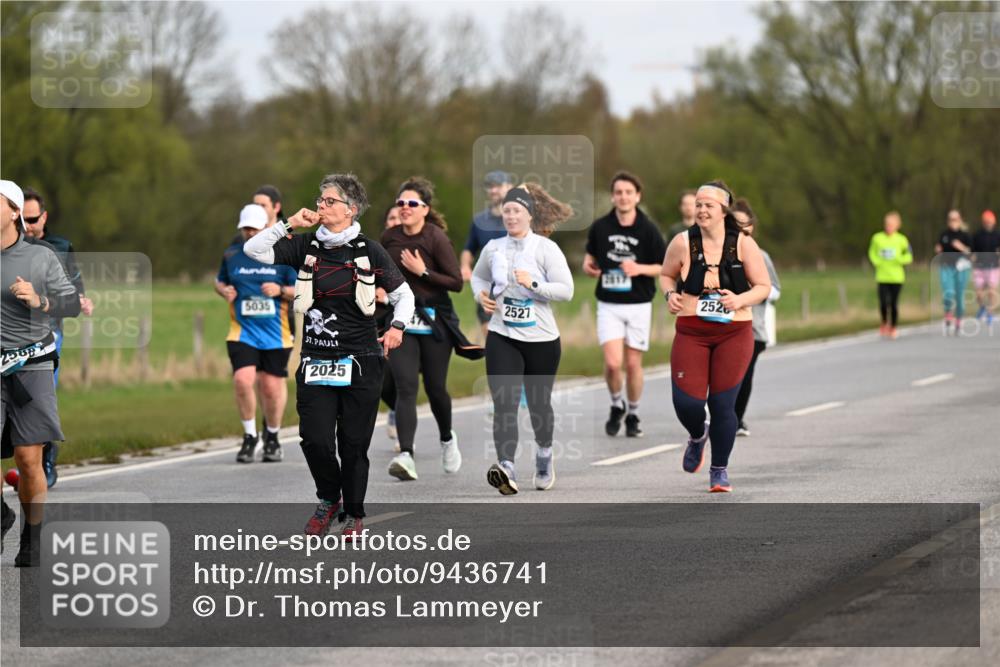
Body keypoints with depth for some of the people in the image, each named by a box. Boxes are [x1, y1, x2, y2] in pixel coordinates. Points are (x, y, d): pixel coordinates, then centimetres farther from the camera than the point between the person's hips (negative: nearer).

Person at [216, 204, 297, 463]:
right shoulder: (231, 255, 6)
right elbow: (219, 281, 22)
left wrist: (281, 290, -18)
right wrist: (224, 291, -1)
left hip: (275, 334, -1)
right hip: (242, 332, 1)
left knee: (272, 388, 3)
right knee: (242, 380, -18)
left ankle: (272, 437, 28)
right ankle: (250, 436, 1)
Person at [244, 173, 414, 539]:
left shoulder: (369, 251, 0)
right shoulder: (306, 246, 5)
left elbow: (403, 294, 8)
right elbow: (253, 250, 1)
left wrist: (397, 326, -9)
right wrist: (289, 224, -6)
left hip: (360, 361, -2)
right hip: (316, 360, 2)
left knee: (353, 443, 2)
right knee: (315, 439, -6)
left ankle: (354, 513, 18)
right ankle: (328, 499, 20)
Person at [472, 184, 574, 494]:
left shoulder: (546, 248, -6)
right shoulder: (493, 248, 6)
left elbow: (566, 290, -11)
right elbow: (478, 276, 25)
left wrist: (533, 285, -24)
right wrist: (481, 294, 4)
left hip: (541, 339, -2)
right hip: (502, 338, 2)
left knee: (539, 403, 13)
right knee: (504, 403, -15)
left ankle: (544, 454, 41)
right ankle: (506, 468, -28)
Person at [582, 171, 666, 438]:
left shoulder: (648, 230, -5)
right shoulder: (600, 227, 0)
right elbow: (591, 255, 18)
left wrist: (639, 268, -18)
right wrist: (589, 266, -5)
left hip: (638, 306, -1)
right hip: (608, 305, 1)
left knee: (633, 364, 3)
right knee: (613, 363, -12)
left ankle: (633, 415, 22)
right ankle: (616, 405, 15)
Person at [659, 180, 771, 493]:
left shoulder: (743, 244, -4)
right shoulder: (683, 243, -3)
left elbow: (764, 287, 1)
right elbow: (666, 275, 14)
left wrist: (740, 300, -18)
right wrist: (670, 294, -8)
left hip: (734, 334, -1)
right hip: (691, 334, 1)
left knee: (722, 404, -1)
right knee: (686, 402, -9)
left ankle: (719, 470, 19)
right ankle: (698, 436, 30)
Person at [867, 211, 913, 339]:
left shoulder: (901, 240, -3)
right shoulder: (877, 238, -1)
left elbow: (908, 256, 4)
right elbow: (872, 253, 13)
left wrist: (900, 259, -16)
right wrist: (877, 262, -4)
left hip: (896, 277, 0)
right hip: (882, 277, 0)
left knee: (894, 303, 2)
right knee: (883, 302, -9)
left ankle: (893, 328, 20)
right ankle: (885, 323, 19)